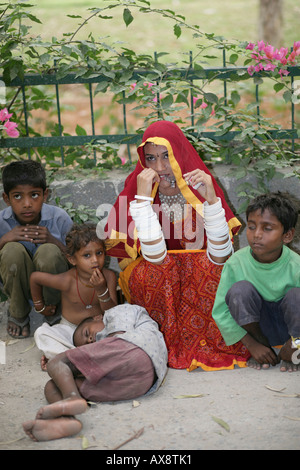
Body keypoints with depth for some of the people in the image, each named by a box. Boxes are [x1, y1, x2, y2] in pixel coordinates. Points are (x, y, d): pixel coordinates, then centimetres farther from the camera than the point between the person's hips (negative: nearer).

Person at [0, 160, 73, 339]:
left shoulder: (59, 218, -16)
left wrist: (54, 241, -28)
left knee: (49, 251, -31)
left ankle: (54, 308, 0)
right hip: (19, 286, 1)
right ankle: (18, 314, -3)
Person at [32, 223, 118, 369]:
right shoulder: (68, 281, -20)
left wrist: (101, 289, -32)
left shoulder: (108, 276, -15)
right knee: (41, 333, -25)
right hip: (70, 329, -1)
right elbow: (35, 277, -4)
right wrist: (41, 307, 9)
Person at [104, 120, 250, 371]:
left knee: (215, 267, -31)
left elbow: (220, 256, -25)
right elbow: (155, 256, -31)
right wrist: (143, 196, -35)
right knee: (153, 271, -33)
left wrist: (210, 197, -35)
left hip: (196, 277, 1)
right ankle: (179, 344, -17)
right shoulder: (138, 189, -17)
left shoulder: (200, 185, -14)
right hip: (152, 280, 0)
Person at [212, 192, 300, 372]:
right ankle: (261, 342, -4)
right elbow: (220, 312, -13)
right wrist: (252, 345, -16)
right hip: (254, 323, 1)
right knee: (240, 289, -27)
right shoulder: (236, 263, -17)